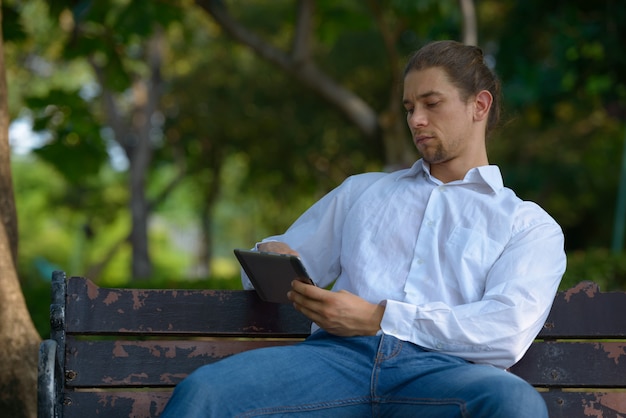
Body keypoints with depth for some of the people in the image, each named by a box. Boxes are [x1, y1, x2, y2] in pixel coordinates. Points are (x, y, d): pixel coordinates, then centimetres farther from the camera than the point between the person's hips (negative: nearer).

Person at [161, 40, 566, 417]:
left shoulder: (531, 225, 18)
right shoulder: (361, 192, 33)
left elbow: (508, 329, 0)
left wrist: (378, 319, -8)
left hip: (440, 368, -2)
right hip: (339, 354, 3)